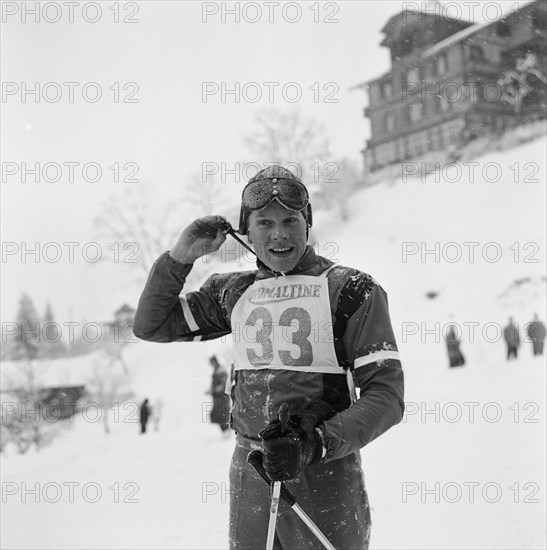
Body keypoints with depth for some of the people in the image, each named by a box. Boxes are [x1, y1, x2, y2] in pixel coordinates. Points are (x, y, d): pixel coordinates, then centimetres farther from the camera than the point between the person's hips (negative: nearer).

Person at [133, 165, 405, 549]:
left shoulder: (351, 289, -5)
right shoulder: (235, 292, 8)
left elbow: (386, 395, -9)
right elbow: (151, 325, 15)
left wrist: (315, 444, -22)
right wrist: (180, 256, 3)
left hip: (326, 476, -3)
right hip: (249, 475, 4)